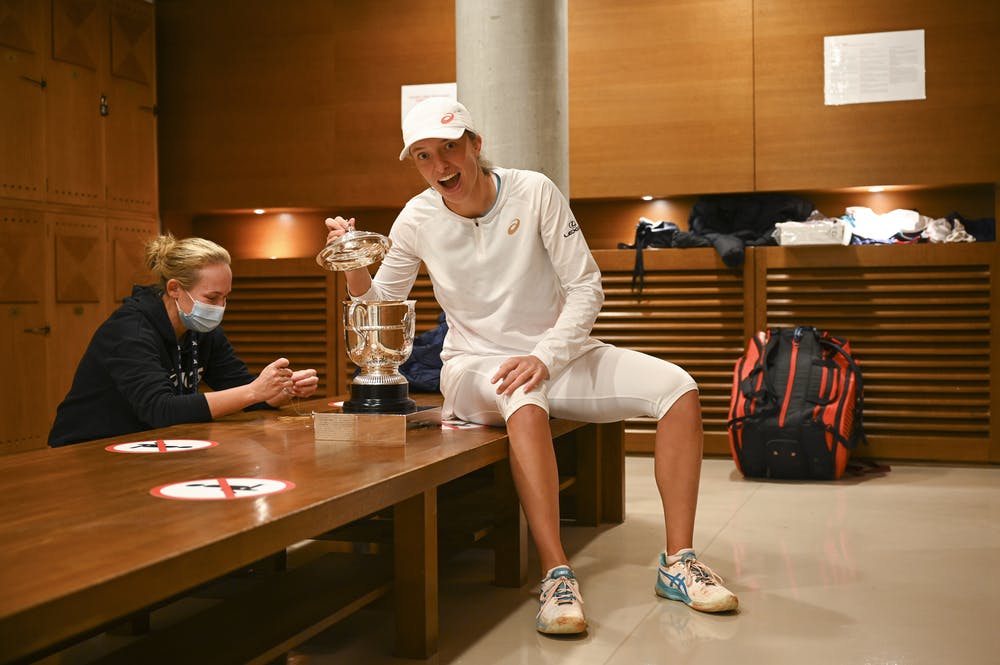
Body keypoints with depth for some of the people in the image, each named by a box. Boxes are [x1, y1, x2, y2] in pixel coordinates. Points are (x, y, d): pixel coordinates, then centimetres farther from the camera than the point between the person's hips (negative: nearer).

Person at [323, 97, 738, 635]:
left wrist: (545, 356, -23)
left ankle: (678, 561, -13)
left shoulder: (534, 192, -9)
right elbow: (378, 306, 7)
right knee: (525, 402, -40)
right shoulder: (417, 220, -5)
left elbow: (586, 288, -9)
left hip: (557, 355, 2)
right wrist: (354, 266, -15)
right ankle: (556, 575, -36)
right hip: (475, 365, -2)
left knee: (678, 389, -18)